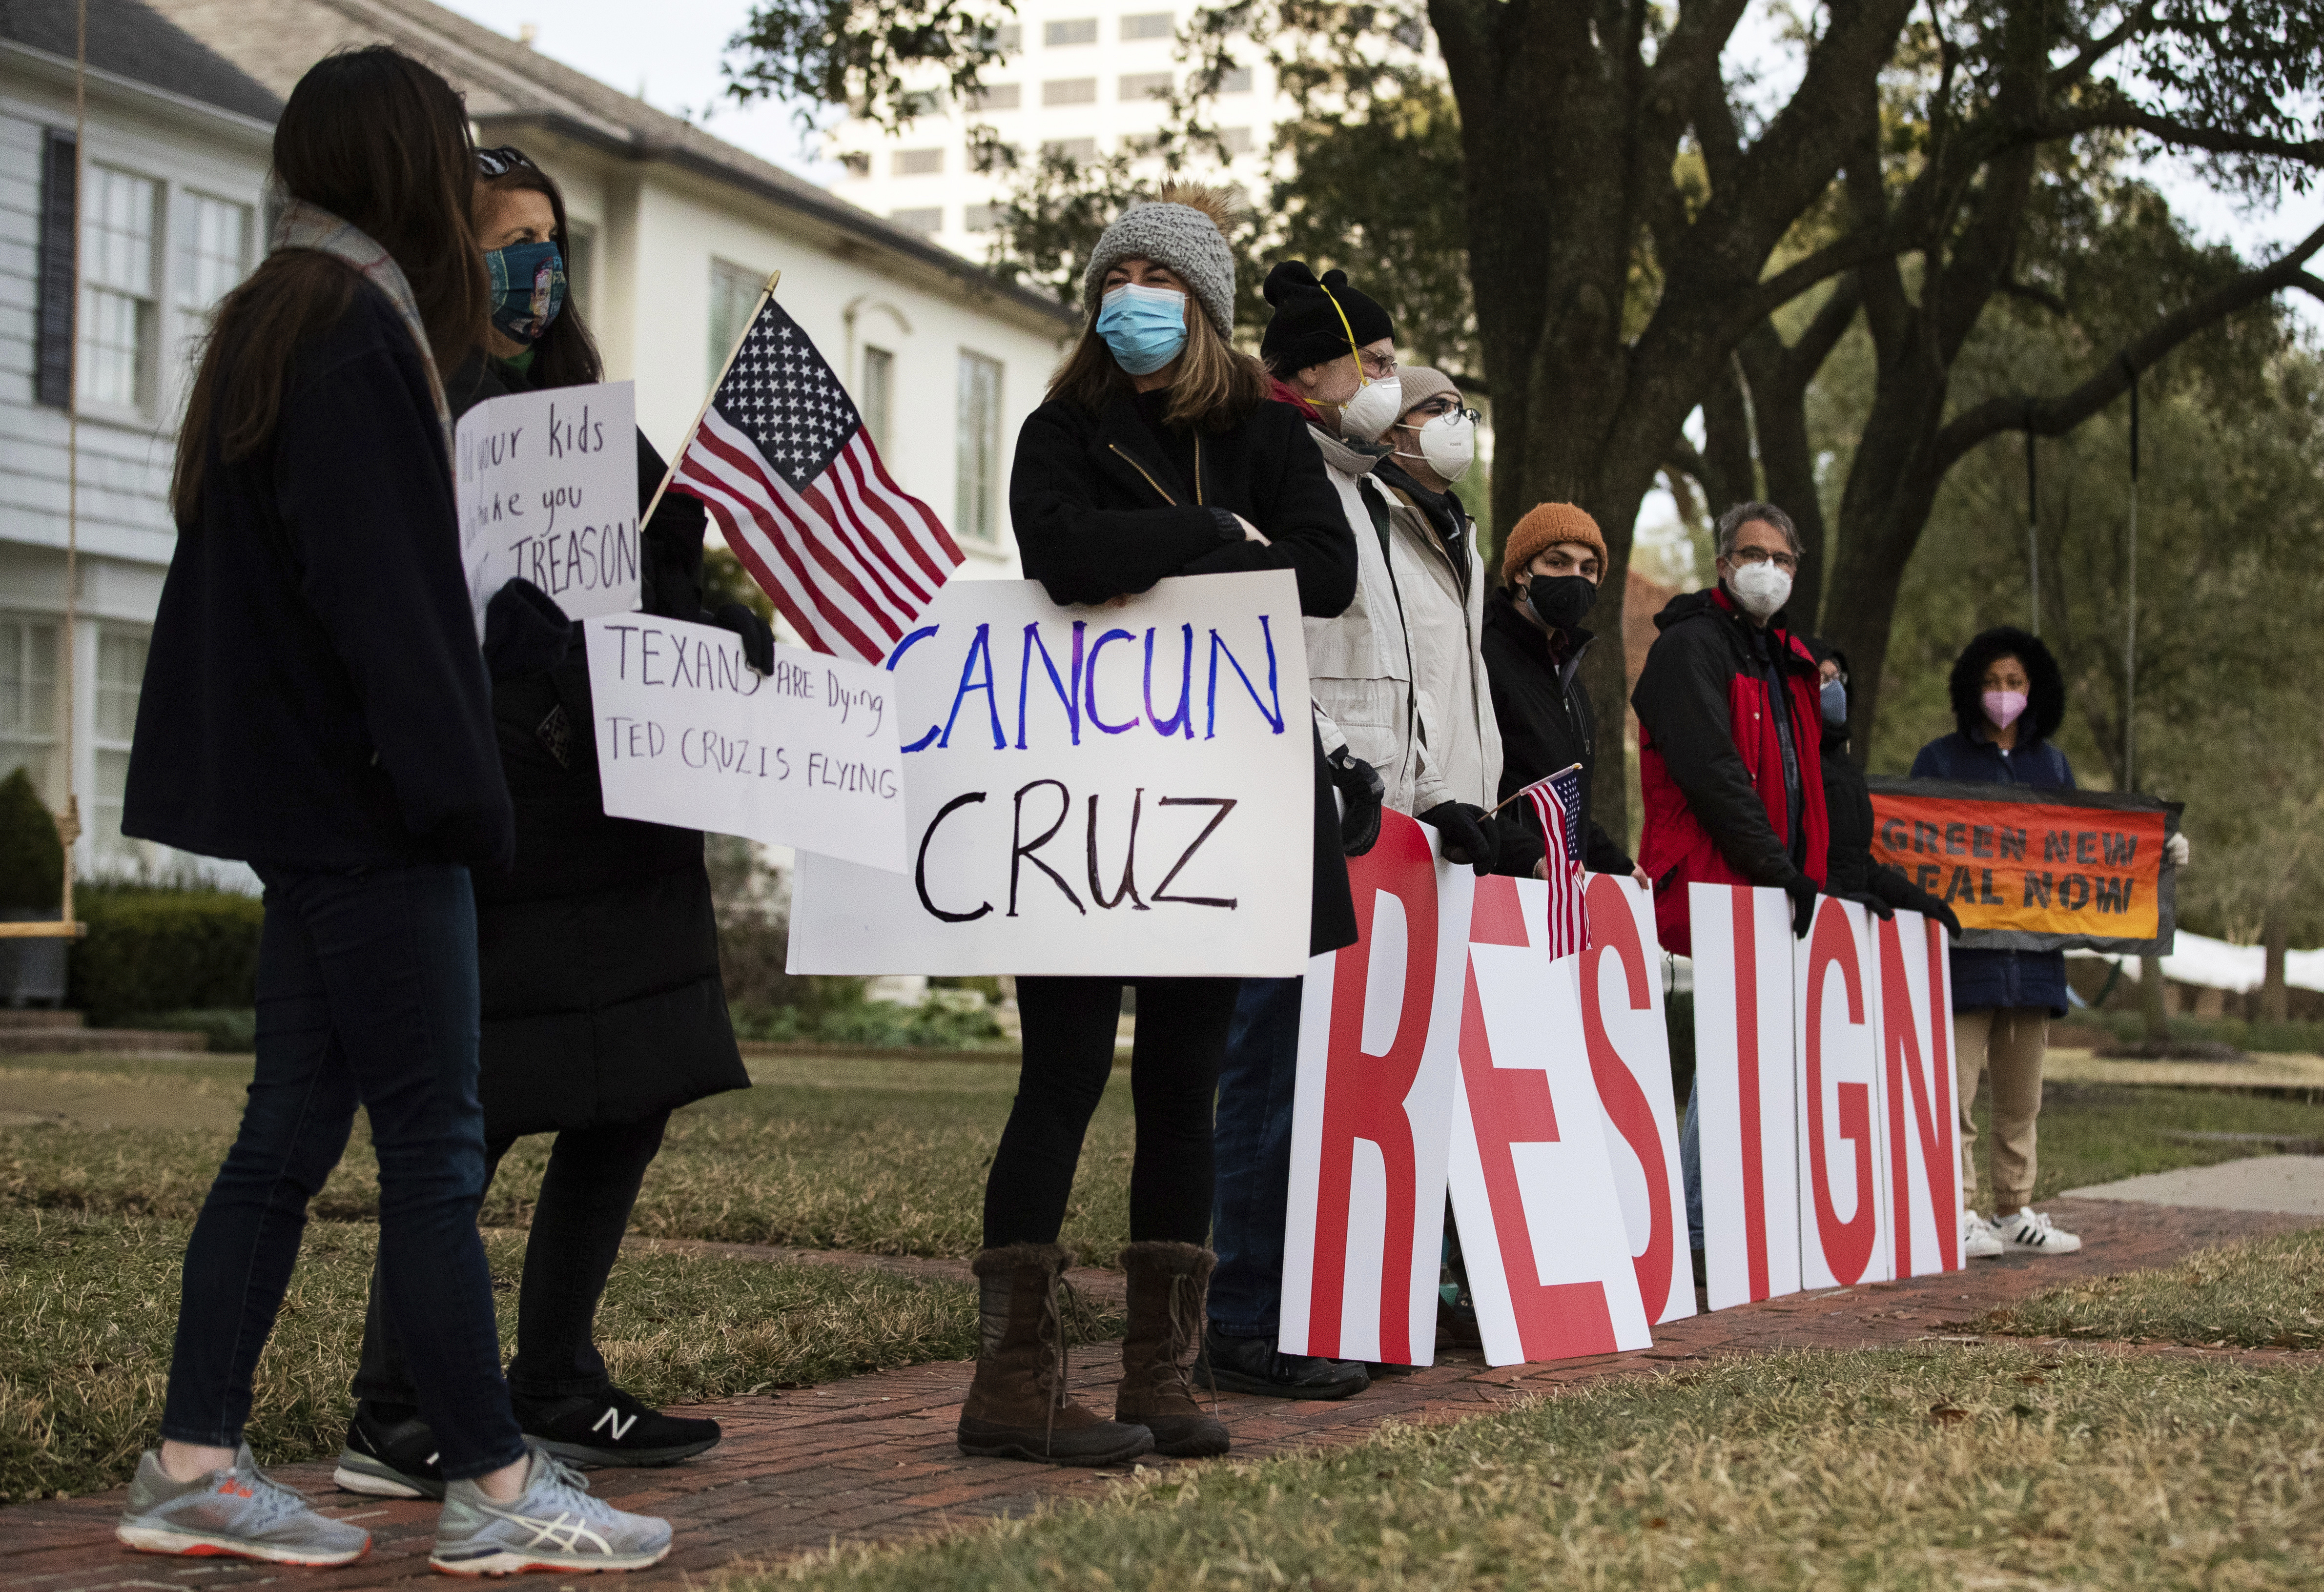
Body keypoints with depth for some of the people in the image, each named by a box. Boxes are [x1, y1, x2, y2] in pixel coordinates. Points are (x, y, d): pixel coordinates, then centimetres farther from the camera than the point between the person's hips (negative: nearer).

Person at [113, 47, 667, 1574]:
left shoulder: (276, 321, 17)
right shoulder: (356, 332, -14)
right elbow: (383, 592, -20)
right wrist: (462, 789, -17)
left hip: (307, 800, 10)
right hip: (361, 810, -10)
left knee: (293, 1131, 12)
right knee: (435, 1142, -5)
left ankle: (194, 1468, 15)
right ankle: (496, 1489, 1)